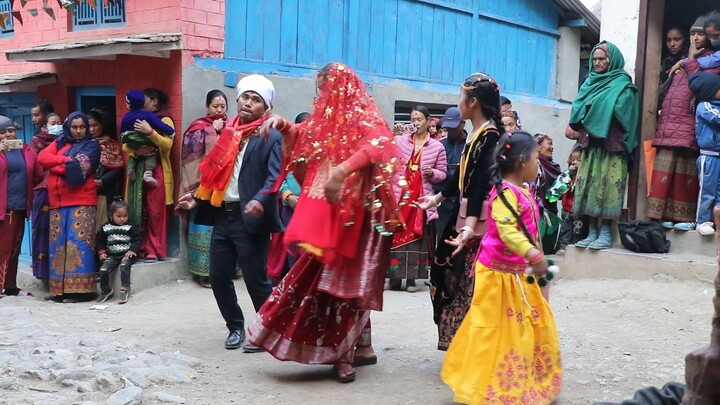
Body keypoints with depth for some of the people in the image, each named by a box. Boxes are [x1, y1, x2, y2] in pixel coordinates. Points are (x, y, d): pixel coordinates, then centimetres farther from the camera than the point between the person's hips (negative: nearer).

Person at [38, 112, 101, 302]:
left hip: (81, 201, -5)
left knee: (79, 242, -11)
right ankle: (60, 288, 8)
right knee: (58, 244, 4)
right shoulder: (59, 143, 18)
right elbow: (42, 157, 2)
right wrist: (66, 161, -11)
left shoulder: (92, 145, 3)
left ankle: (81, 288, -11)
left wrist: (55, 166, -1)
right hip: (58, 201, 6)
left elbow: (80, 168, -12)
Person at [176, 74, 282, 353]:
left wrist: (260, 201, -35)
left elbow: (274, 176, -19)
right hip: (222, 216, 7)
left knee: (255, 278, -1)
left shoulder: (271, 137, -6)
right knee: (218, 278, 10)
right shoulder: (229, 134, 16)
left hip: (249, 219, -7)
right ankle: (235, 327, 28)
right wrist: (198, 199, 13)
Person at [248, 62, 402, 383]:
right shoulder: (329, 118, 15)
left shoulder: (364, 116, -10)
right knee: (330, 277, 10)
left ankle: (346, 354, 4)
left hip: (355, 211, -8)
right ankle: (362, 347, 19)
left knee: (345, 278, -5)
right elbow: (304, 136, 31)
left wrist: (342, 170, -43)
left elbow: (378, 146, -30)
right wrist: (282, 125, 9)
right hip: (329, 213, 9)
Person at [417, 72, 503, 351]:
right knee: (456, 282, 14)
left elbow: (482, 182, -26)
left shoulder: (491, 137, -15)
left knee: (472, 288, -4)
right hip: (464, 219, 10)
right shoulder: (476, 135, 13)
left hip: (479, 226, -10)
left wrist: (470, 224, -35)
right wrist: (438, 198, 36)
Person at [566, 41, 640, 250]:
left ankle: (605, 234, -7)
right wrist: (574, 127, -4)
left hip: (610, 145, -7)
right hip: (591, 144, 7)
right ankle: (592, 233, 6)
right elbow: (578, 107, 14)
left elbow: (612, 113, -12)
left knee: (606, 186, -10)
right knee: (589, 187, 3)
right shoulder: (592, 82, 20)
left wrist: (581, 129, -11)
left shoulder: (621, 84, -1)